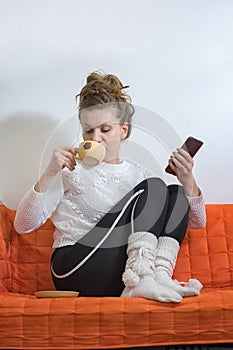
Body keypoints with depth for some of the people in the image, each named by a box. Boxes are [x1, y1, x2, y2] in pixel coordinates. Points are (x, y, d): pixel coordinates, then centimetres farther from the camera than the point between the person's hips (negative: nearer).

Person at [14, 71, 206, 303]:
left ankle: (160, 276, -26)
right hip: (75, 269, -4)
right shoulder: (72, 170, 7)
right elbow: (23, 225, -2)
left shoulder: (137, 174, 18)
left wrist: (188, 181, -3)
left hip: (122, 275, 4)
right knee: (153, 187, -14)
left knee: (176, 195, -7)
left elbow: (196, 222, 17)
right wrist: (49, 174, -15)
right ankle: (142, 281, -31)